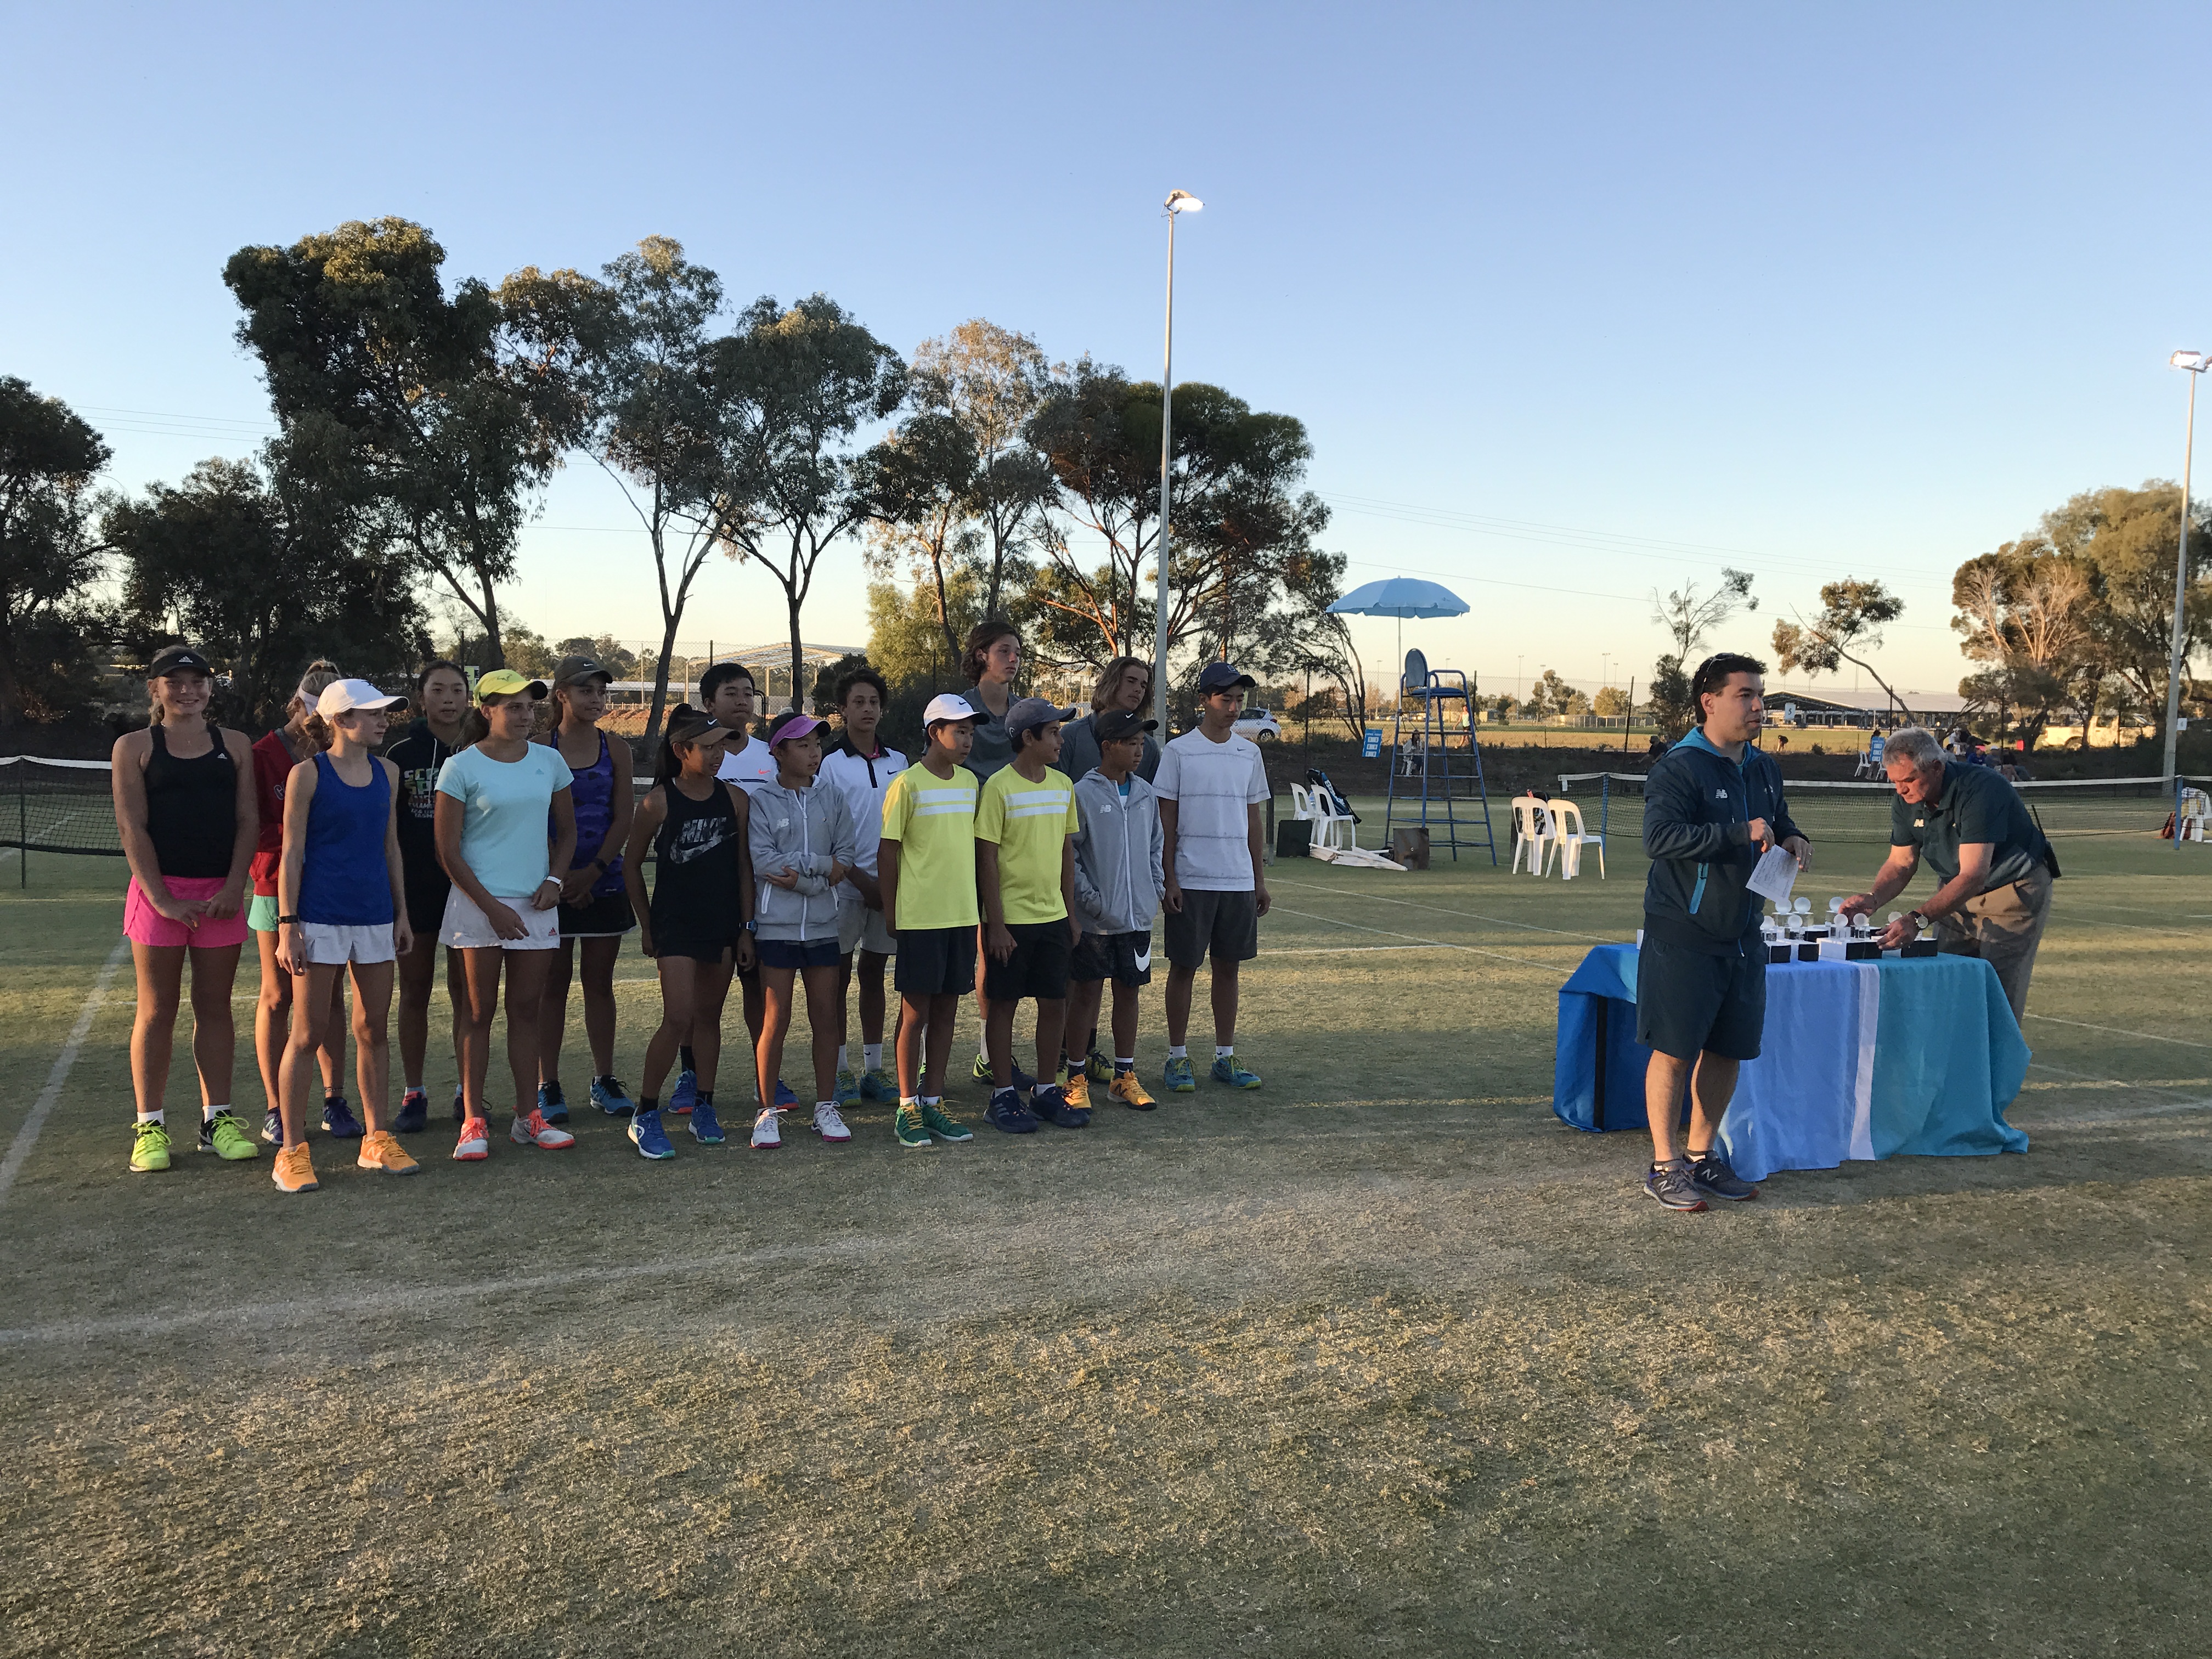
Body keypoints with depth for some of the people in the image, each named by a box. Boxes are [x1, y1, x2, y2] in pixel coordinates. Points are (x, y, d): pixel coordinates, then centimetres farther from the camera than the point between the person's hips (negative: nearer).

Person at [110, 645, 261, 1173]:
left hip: (221, 895, 2)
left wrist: (233, 887, -8)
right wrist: (161, 897, -13)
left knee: (214, 1007, 8)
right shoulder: (134, 747, 3)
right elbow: (132, 827, -4)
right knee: (157, 1011, 3)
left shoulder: (234, 744, 9)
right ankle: (150, 1126, 10)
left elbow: (247, 821, 5)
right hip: (159, 892, -2)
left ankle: (217, 1120, 15)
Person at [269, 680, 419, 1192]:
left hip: (375, 915, 5)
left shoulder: (386, 773, 9)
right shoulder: (308, 774, -5)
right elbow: (292, 853, -6)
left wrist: (401, 913, 12)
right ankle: (293, 1150, 8)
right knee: (308, 1034, -1)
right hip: (319, 916, -5)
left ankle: (376, 1139, 20)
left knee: (373, 1029, 10)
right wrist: (287, 924, -10)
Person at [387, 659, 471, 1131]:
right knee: (414, 992, 7)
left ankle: (466, 1092, 16)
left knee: (466, 993, 5)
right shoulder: (401, 754, 0)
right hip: (415, 890, 0)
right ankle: (413, 1095, 16)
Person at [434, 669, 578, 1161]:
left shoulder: (549, 761, 6)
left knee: (526, 1010, 9)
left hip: (535, 905, 4)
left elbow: (566, 830, 15)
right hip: (480, 904, -4)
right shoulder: (462, 767, -6)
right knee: (480, 1013, 2)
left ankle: (528, 1116, 16)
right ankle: (474, 1121, 8)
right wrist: (492, 907, -11)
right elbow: (449, 851, -6)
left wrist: (555, 880, -2)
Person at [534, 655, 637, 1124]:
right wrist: (558, 874, -12)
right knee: (553, 983, 2)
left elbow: (624, 817, 0)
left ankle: (604, 1081, 16)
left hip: (604, 880, 2)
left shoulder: (617, 750, 6)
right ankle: (548, 1086, 9)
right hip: (554, 881, -2)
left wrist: (593, 871, -10)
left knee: (600, 982, 8)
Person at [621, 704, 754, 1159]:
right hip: (674, 924, -4)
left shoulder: (735, 799, 2)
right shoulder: (658, 803, -8)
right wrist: (646, 926, 4)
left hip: (723, 924, 4)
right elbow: (632, 865, 2)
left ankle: (703, 1108, 24)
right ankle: (645, 1115, 1)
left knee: (709, 1016, 12)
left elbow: (744, 866, 7)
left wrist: (746, 928, 5)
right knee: (678, 1018, -12)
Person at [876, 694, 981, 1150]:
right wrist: (890, 912, -6)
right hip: (920, 918, -6)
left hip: (962, 915, 6)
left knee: (947, 1010, 10)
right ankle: (907, 1108, 11)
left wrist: (973, 905, 14)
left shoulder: (970, 782, 10)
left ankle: (933, 1103, 18)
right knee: (916, 1012, 2)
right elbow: (888, 851, -6)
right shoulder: (908, 783, -8)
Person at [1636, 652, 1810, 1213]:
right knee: (1674, 1050, -2)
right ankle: (1664, 1166, 10)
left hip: (1742, 936, 8)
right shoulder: (1678, 768, -13)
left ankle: (1701, 1156, 27)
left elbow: (1780, 821, 28)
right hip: (1682, 938, -8)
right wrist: (1740, 833, -27)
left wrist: (1793, 840, 4)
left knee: (1727, 1051, 13)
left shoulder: (1764, 769, 12)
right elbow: (1660, 837, -26)